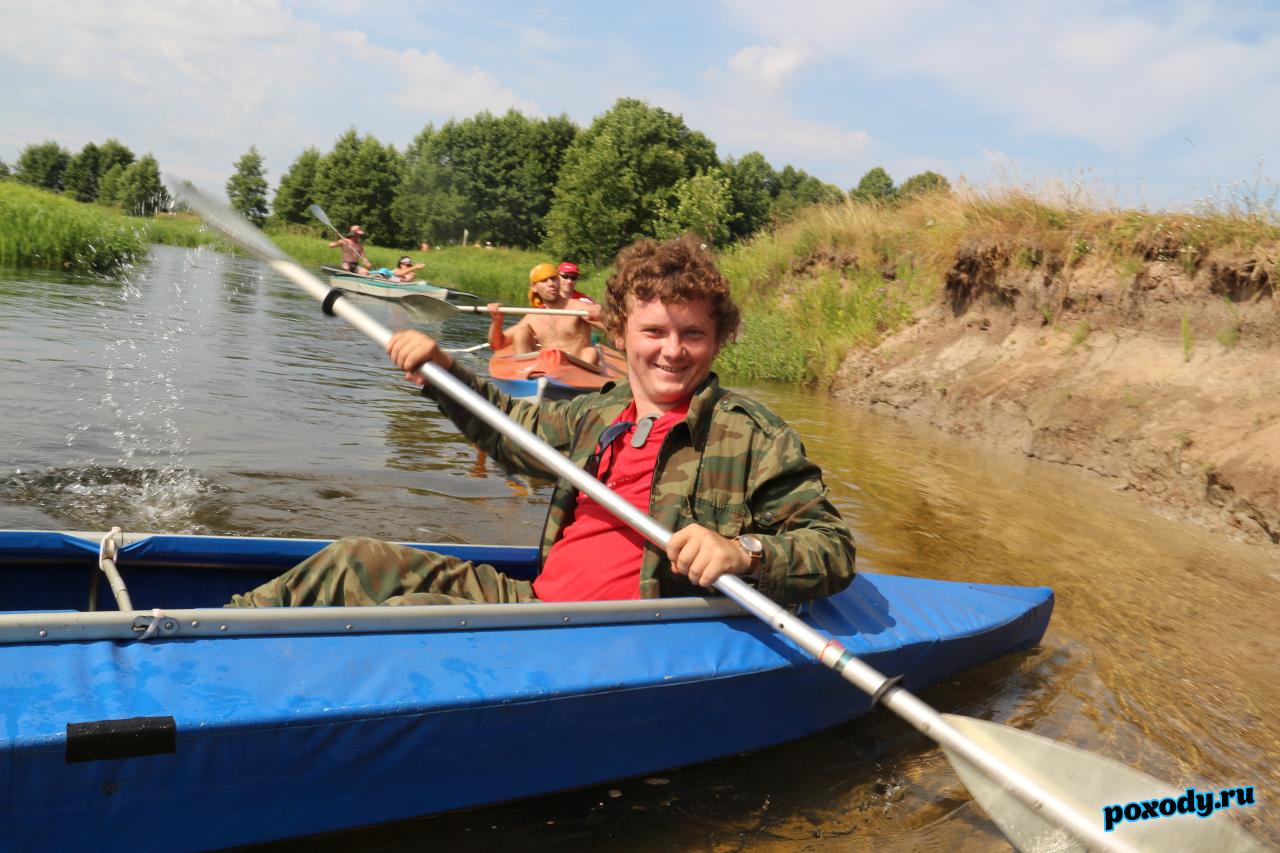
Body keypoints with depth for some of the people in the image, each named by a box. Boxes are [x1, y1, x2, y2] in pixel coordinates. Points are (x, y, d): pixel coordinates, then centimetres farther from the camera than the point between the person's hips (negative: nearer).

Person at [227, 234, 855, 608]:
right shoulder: (596, 416, 12)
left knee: (409, 614, -26)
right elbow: (513, 430, 31)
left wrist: (743, 553, -28)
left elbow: (833, 550, -9)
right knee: (356, 562, 3)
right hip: (536, 602, 7)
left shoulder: (752, 435, -8)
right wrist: (440, 369, 18)